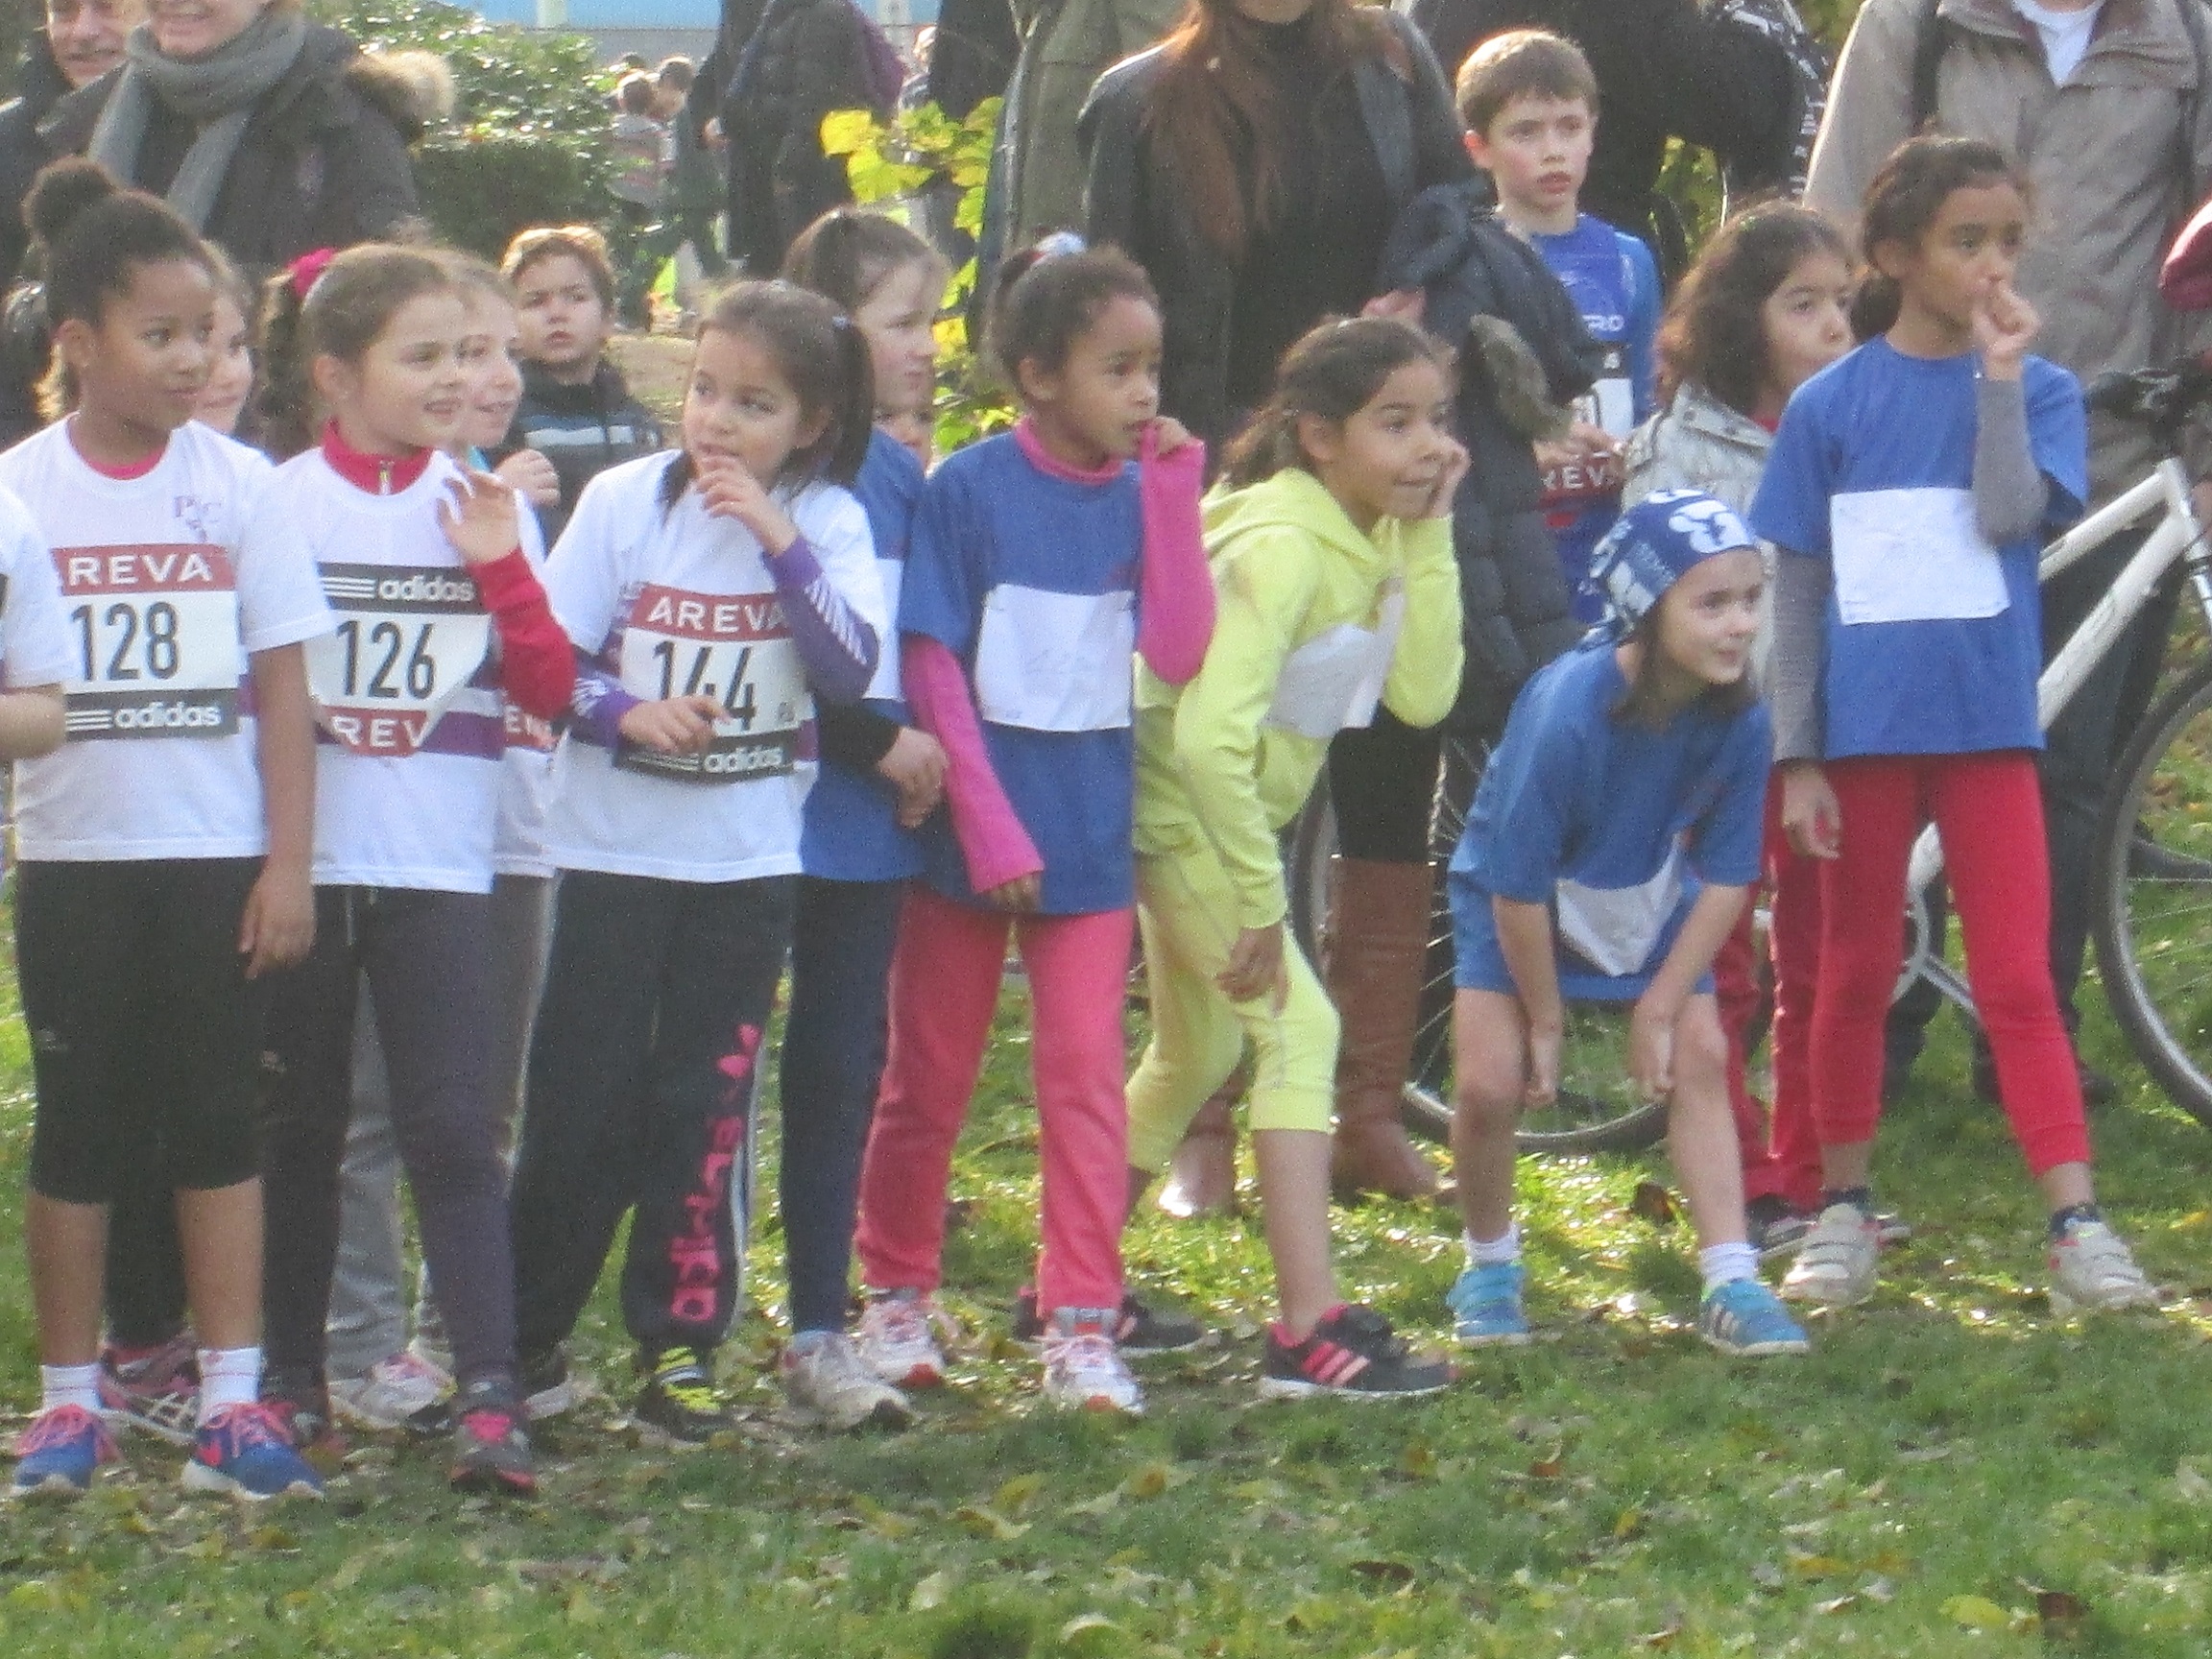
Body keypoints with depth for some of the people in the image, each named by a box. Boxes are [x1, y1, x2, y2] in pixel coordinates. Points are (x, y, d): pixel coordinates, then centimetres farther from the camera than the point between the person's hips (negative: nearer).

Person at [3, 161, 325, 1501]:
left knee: (219, 1123, 2)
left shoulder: (238, 485, 0)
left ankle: (230, 1399, 5)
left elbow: (283, 687, 1)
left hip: (218, 852, 0)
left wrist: (288, 864, -3)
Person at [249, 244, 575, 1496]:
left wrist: (499, 567, -10)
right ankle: (292, 1373, 22)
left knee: (453, 1128, -8)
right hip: (302, 859, 0)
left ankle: (490, 1393, -12)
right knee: (300, 1122, 10)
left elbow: (552, 688, 2)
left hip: (441, 865, 0)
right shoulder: (276, 507, 0)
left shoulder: (485, 505, 6)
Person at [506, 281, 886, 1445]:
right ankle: (526, 1334, 14)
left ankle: (681, 1341, 11)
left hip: (749, 861, 0)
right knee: (582, 1097, 2)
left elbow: (853, 669, -14)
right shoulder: (624, 500, -3)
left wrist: (781, 540, -22)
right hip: (613, 848, 0)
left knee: (705, 1102, 3)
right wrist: (626, 712, -21)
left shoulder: (826, 522, -1)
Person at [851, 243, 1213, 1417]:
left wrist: (1173, 496, -14)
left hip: (1089, 832, 2)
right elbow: (931, 665, -10)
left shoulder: (1139, 495, 1)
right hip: (969, 822, -2)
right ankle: (895, 1293, 24)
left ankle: (1082, 1323, 2)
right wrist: (990, 823, -15)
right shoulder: (969, 488, -9)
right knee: (930, 1074, 9)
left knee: (1086, 1072, -1)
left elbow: (1180, 653, -10)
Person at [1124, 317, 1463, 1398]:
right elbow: (1209, 735, -34)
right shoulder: (1280, 544, -26)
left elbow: (1423, 697, -9)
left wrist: (1429, 539, -13)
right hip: (1176, 812, -10)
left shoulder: (1373, 537, 2)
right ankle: (1310, 1334, -19)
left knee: (1197, 1052, 21)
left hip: (1218, 816, 10)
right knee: (1298, 1026, -16)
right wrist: (1259, 901, -28)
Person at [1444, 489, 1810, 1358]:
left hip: (1648, 901, 3)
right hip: (1516, 903, -3)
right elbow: (1518, 888, -26)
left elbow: (1725, 879, -12)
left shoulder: (1737, 719, -24)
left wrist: (1660, 1007, -11)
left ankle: (1731, 1286, -7)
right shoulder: (1568, 710, -36)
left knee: (1700, 1057, -10)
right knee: (1491, 1083, -13)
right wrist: (1545, 1020, -16)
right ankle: (1490, 1267, 13)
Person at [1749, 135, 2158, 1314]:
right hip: (1863, 727, 0)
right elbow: (1795, 591, 2)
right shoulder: (1830, 406, 1)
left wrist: (2000, 373, -16)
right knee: (1855, 974, 10)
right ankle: (1842, 1210, 21)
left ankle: (2075, 1220, -5)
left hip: (1985, 726, 0)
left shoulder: (2035, 392, 3)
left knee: (2018, 980, -3)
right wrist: (1795, 757, -2)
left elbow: (2010, 513, -16)